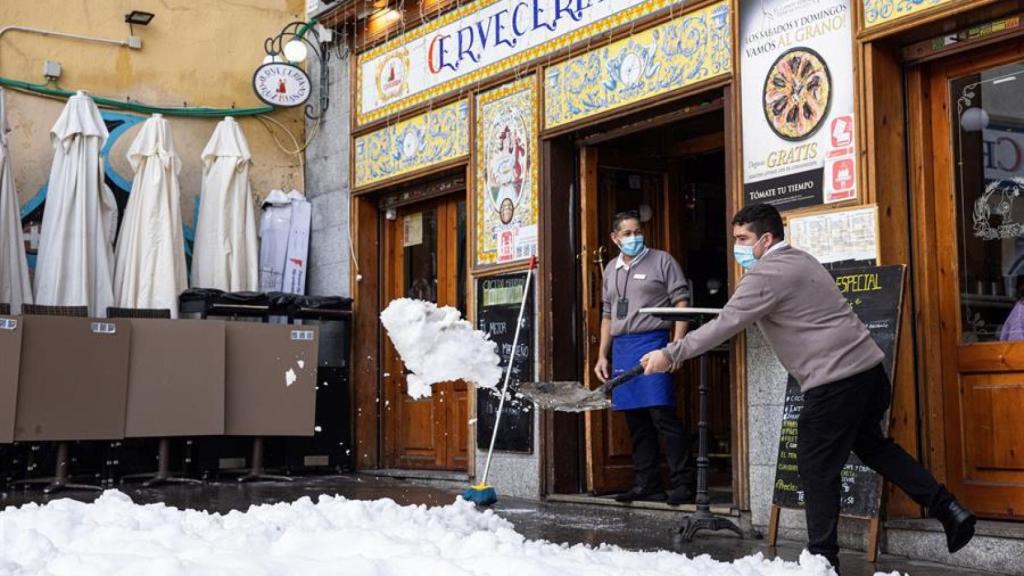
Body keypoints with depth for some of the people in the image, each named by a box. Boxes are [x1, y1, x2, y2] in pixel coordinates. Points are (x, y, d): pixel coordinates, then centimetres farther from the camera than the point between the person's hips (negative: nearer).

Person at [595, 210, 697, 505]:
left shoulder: (662, 261, 2)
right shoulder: (611, 270, 19)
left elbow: (681, 302, -4)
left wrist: (677, 346, -14)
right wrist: (603, 356, 18)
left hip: (652, 342, -6)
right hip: (621, 347, 6)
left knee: (662, 414, -11)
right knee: (636, 421, 8)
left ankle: (683, 483, -6)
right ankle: (647, 484, 14)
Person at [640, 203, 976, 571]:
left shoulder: (767, 275, -12)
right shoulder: (799, 259, 19)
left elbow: (725, 326, -15)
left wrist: (671, 355, -9)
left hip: (834, 383, -10)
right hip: (870, 367, 10)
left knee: (817, 467, 1)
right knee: (870, 444, 25)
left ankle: (822, 557, 8)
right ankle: (947, 508, 23)